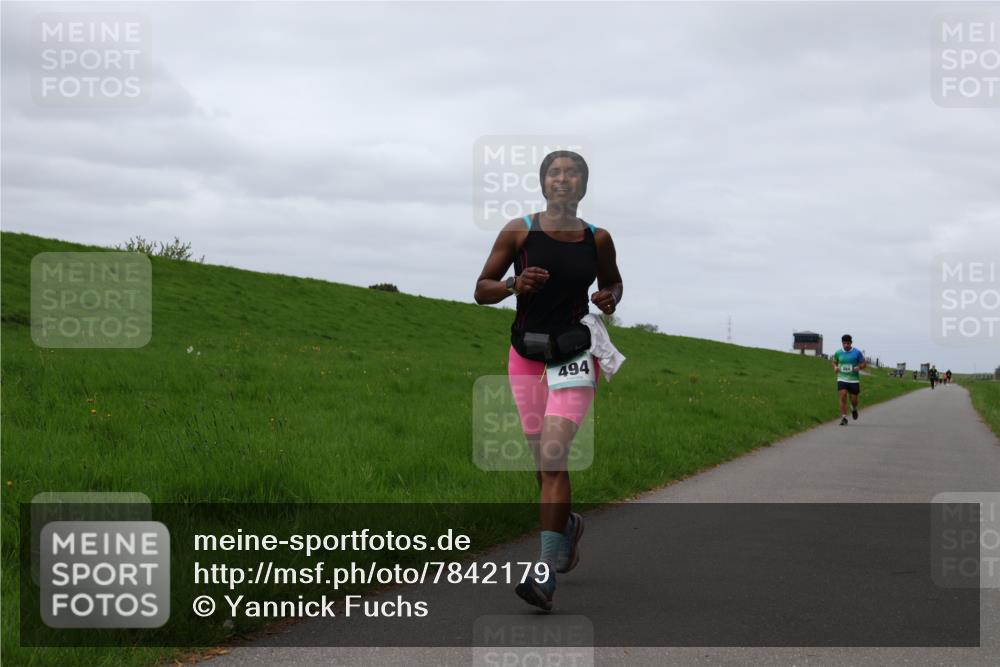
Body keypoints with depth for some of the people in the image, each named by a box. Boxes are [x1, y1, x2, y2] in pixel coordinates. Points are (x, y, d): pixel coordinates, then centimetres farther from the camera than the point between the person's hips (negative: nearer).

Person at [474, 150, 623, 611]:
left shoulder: (597, 239, 3)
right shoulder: (518, 233, -1)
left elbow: (612, 281, 21)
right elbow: (482, 290, 4)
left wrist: (609, 299, -2)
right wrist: (514, 285, -17)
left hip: (576, 355, -2)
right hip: (526, 356, 2)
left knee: (553, 455, -17)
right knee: (543, 460, 11)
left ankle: (546, 574, -20)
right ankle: (566, 523, 44)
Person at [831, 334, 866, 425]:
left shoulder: (857, 352, -2)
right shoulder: (838, 353, 3)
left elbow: (863, 363, 5)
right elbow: (834, 362, 19)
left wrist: (859, 367, -16)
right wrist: (835, 367, -3)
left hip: (854, 379, -1)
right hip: (842, 379, 1)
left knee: (853, 399, 4)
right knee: (843, 397, -16)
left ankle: (854, 409, 41)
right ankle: (844, 418, -12)